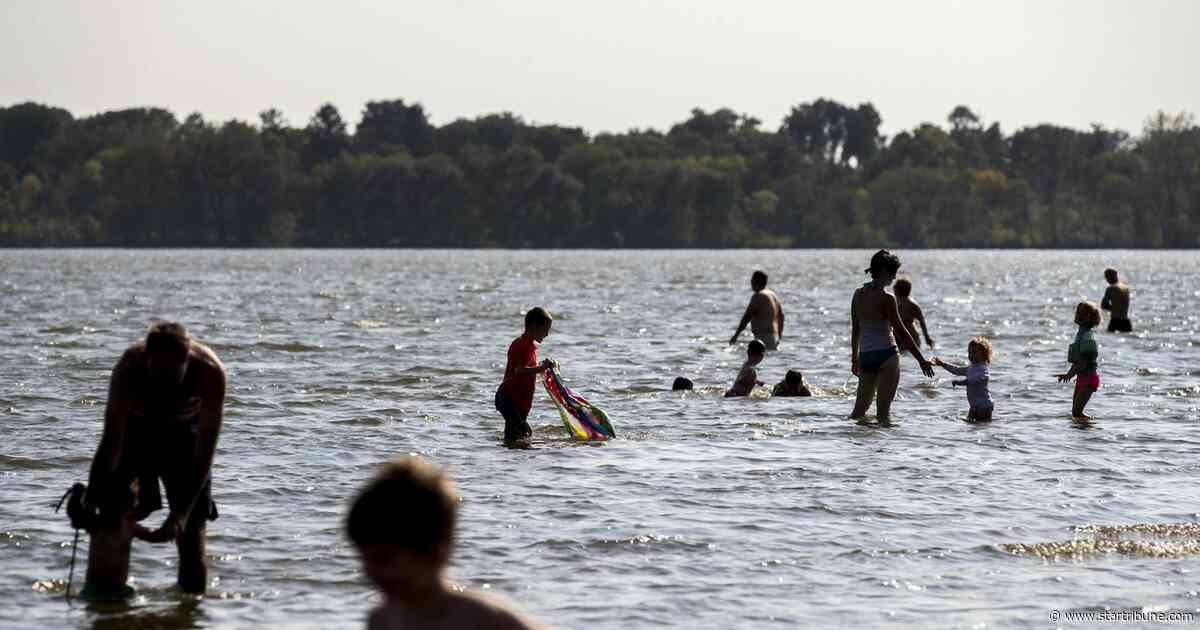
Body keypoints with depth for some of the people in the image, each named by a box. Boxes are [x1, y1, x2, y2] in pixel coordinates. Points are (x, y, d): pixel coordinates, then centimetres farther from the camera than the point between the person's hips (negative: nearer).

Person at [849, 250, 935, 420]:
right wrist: (922, 360, -7)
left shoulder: (858, 294, 6)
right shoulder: (886, 299, -13)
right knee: (883, 409, -2)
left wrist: (855, 359, 23)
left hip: (865, 355, 6)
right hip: (886, 355, -6)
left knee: (859, 410, 12)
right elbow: (901, 332, -12)